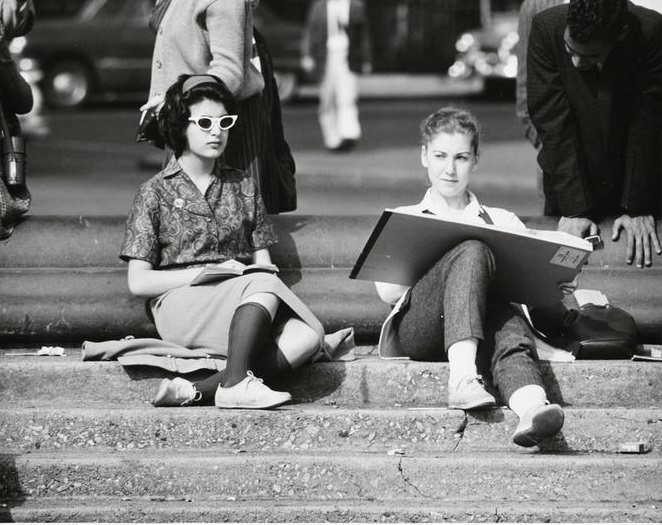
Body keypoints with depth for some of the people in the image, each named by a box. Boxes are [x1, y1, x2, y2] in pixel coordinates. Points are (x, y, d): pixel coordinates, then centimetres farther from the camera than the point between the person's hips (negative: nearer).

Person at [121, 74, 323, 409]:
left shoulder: (243, 186, 20)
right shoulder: (155, 193, 7)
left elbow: (263, 261, 17)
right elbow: (138, 282, 0)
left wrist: (263, 270, -7)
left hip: (242, 303, 5)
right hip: (179, 305, -4)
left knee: (306, 335, -29)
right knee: (263, 283, -33)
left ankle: (196, 391, -37)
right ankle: (235, 383, -39)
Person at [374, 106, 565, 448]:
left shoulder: (503, 223, 29)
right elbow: (388, 292, 6)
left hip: (479, 334, 1)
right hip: (412, 331, -1)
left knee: (508, 321, -37)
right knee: (473, 252, -30)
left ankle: (531, 407, -68)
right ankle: (463, 378, -49)